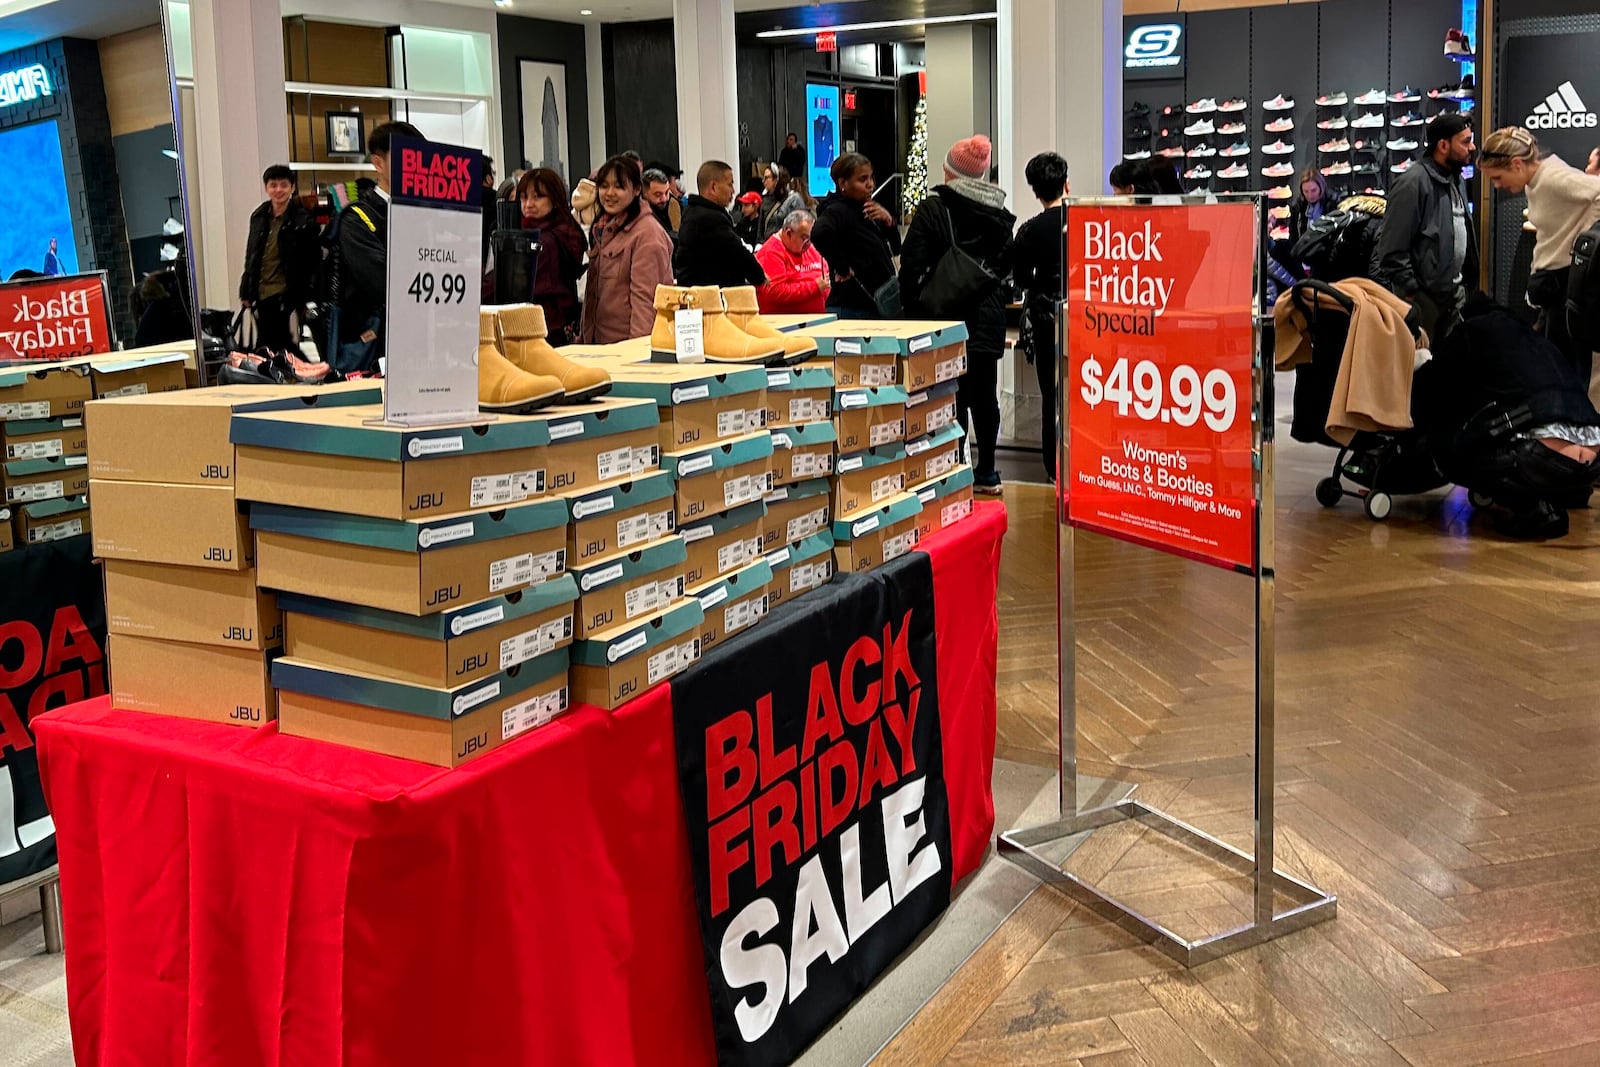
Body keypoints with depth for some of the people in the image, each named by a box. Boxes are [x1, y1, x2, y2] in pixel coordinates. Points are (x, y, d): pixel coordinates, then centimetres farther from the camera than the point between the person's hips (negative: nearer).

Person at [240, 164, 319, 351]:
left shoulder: (304, 220, -6)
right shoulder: (258, 216, 12)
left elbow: (314, 261, -7)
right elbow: (251, 256, 20)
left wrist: (308, 297, -12)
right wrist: (246, 292, 18)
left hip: (282, 293, -6)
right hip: (261, 292, 6)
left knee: (265, 345, -11)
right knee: (281, 342, 11)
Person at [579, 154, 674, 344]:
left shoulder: (647, 233, -10)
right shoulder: (602, 229, 16)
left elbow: (644, 296, -16)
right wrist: (583, 334, 15)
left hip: (627, 342, -7)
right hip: (596, 339, 7)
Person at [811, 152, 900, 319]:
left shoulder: (865, 211, 16)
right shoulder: (837, 211, -11)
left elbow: (894, 249, 20)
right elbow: (819, 234, -35)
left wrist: (888, 222, 1)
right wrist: (843, 269, -25)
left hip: (876, 306, 9)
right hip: (852, 309, -9)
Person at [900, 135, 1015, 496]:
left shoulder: (933, 209, -9)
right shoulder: (998, 212, 8)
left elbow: (912, 266, -11)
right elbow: (1007, 263, 16)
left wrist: (911, 308, -3)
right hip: (988, 316, 5)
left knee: (953, 395, -3)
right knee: (985, 393, 10)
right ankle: (986, 473, 16)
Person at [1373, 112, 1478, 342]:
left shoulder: (1457, 181, 13)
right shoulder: (1413, 183, -16)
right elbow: (1392, 249, -19)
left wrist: (1464, 281, 17)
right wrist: (1411, 293, -17)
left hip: (1454, 292, 9)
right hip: (1422, 296, -9)